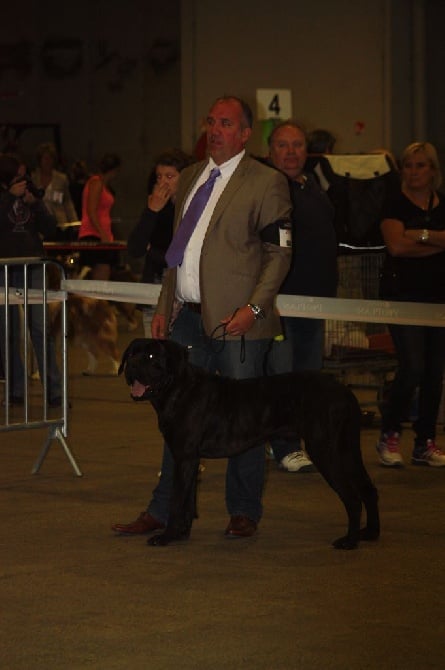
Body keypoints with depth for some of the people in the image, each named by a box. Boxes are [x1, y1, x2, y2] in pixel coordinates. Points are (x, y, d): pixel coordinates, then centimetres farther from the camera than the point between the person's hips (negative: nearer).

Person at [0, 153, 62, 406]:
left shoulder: (30, 196, 11)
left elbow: (51, 230, 5)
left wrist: (34, 203, -6)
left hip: (33, 268, 2)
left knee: (40, 327, -6)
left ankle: (54, 391, -6)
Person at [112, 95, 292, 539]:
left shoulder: (266, 183, -4)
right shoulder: (189, 178, 16)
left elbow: (278, 252, -8)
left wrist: (254, 307, -18)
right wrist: (165, 307, 14)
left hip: (236, 319, -6)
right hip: (187, 316, 6)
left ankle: (243, 514, 15)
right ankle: (164, 512, 15)